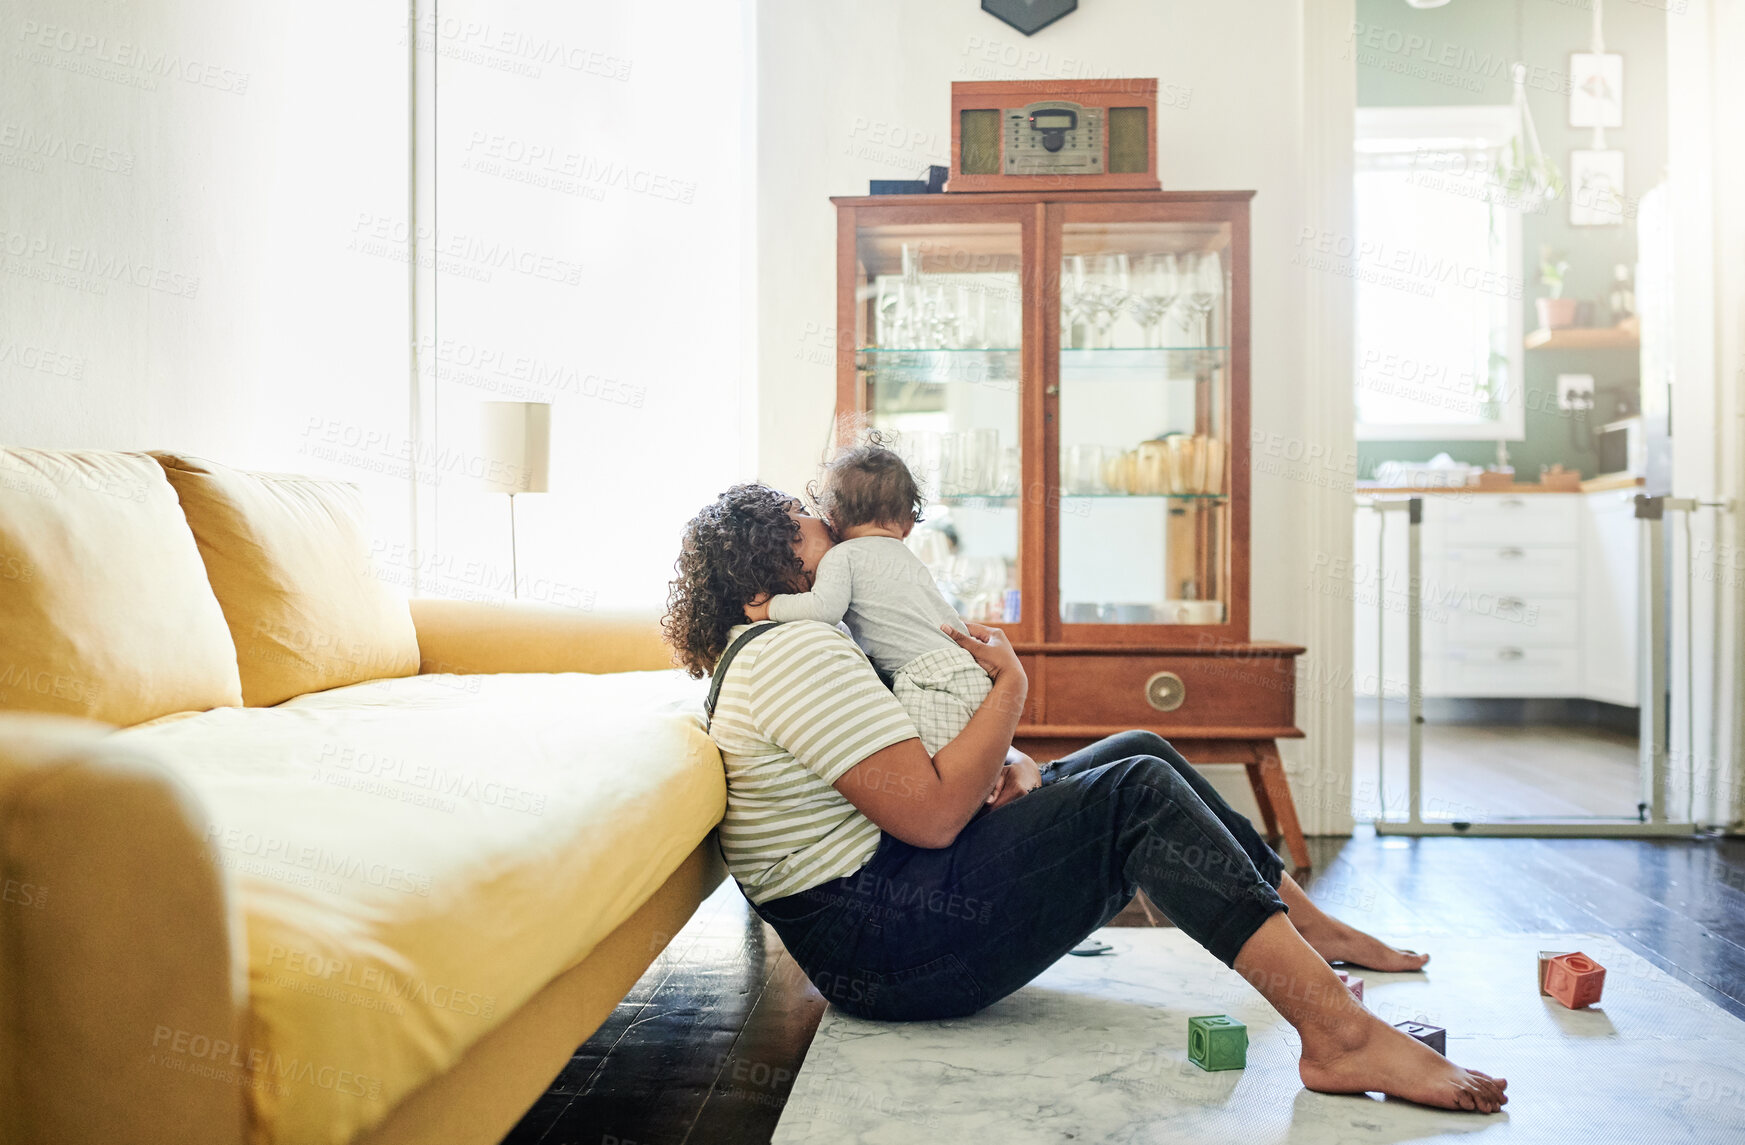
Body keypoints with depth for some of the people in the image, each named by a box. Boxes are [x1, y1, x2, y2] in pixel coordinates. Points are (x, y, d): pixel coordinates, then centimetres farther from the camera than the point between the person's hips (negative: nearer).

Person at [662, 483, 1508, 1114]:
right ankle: (1341, 1036, -23)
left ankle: (1314, 927, 18)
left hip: (880, 913, 11)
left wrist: (1005, 762, -2)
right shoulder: (797, 653, -18)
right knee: (1140, 794, -20)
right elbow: (931, 814, -25)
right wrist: (1010, 689, -12)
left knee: (1139, 754, 9)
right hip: (889, 945, -11)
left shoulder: (758, 654, 17)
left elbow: (918, 780, 19)